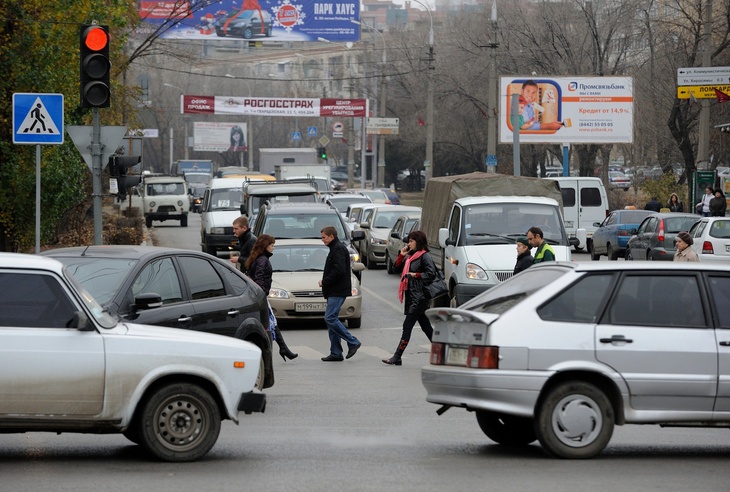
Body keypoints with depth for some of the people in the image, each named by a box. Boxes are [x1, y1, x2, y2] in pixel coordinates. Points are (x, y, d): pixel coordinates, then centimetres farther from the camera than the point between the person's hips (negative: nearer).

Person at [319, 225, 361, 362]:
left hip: (338, 291, -11)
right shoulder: (335, 248, 20)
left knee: (330, 318, -15)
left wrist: (325, 281, -15)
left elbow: (339, 270, -23)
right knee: (331, 319, 8)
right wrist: (325, 281, 10)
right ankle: (336, 353, 8)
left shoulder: (339, 249, -13)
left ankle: (353, 342, -10)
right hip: (334, 292, 11)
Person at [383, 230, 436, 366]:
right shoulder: (410, 256, 17)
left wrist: (415, 275, -16)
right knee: (425, 326, 12)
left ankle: (397, 357, -11)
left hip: (419, 297, -10)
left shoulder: (424, 256, -9)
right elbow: (396, 268, 17)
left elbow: (431, 274, -17)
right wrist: (401, 255, 7)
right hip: (411, 296, 10)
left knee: (407, 325, -10)